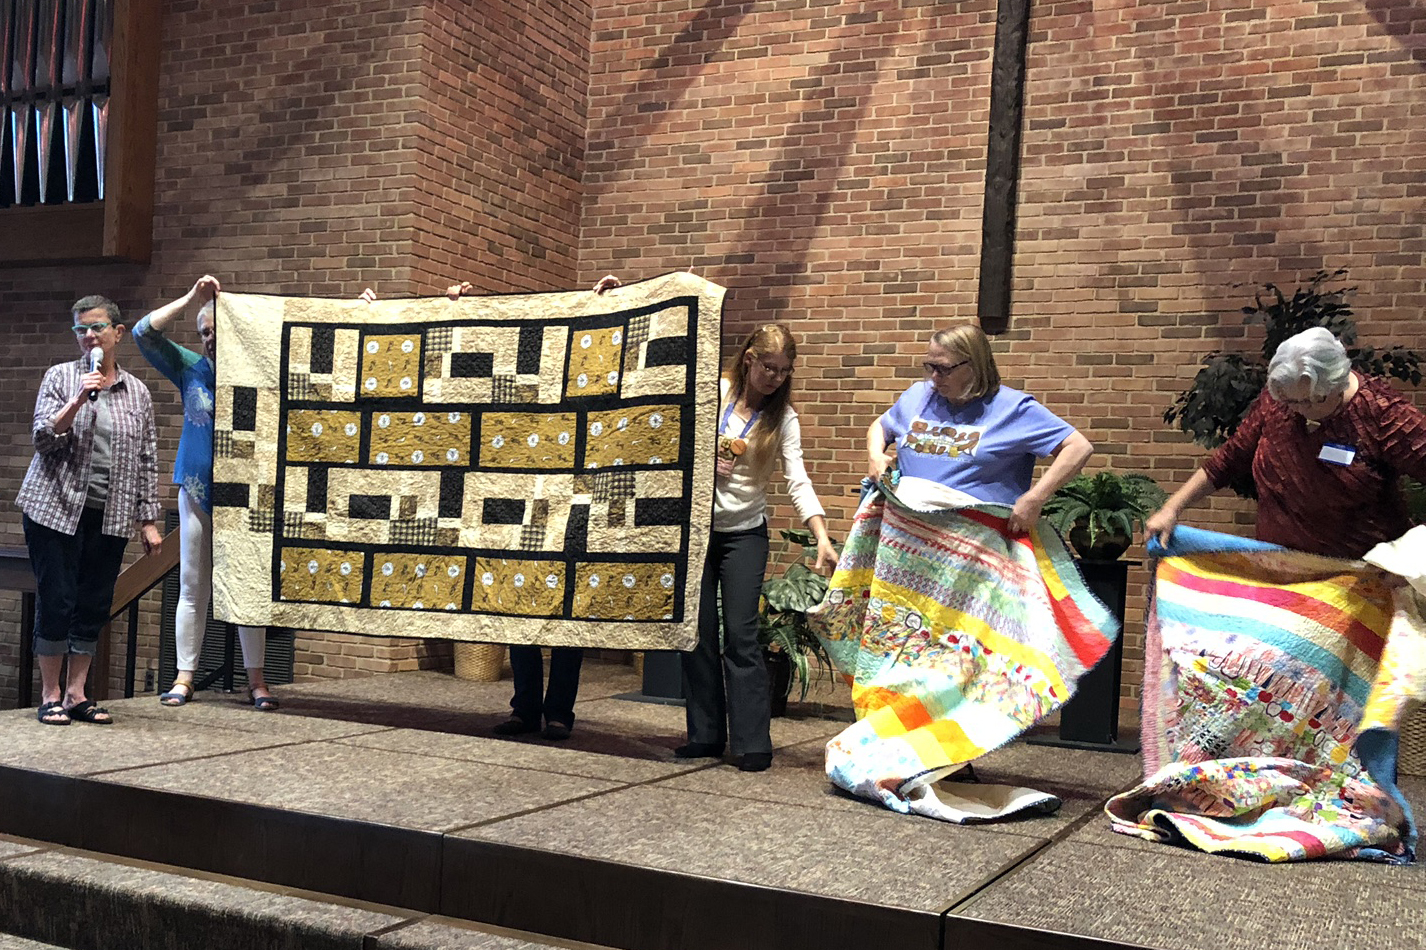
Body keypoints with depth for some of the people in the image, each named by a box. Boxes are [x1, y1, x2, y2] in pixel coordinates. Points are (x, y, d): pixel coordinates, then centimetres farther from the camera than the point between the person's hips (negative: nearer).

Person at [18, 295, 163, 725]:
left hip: (110, 517, 3)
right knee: (56, 602, -2)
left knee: (94, 606, 5)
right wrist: (79, 399, -19)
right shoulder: (60, 377, 3)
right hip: (57, 509, -2)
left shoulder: (137, 392, 10)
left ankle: (76, 693, 15)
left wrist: (148, 520, 8)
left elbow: (147, 460, 11)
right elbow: (43, 438, -6)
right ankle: (51, 695, 9)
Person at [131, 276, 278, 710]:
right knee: (193, 588, 6)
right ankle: (184, 677, 12)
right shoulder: (191, 369, 5)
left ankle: (256, 679, 8)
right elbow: (145, 333, 0)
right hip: (197, 491, 2)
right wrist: (191, 298, -7)